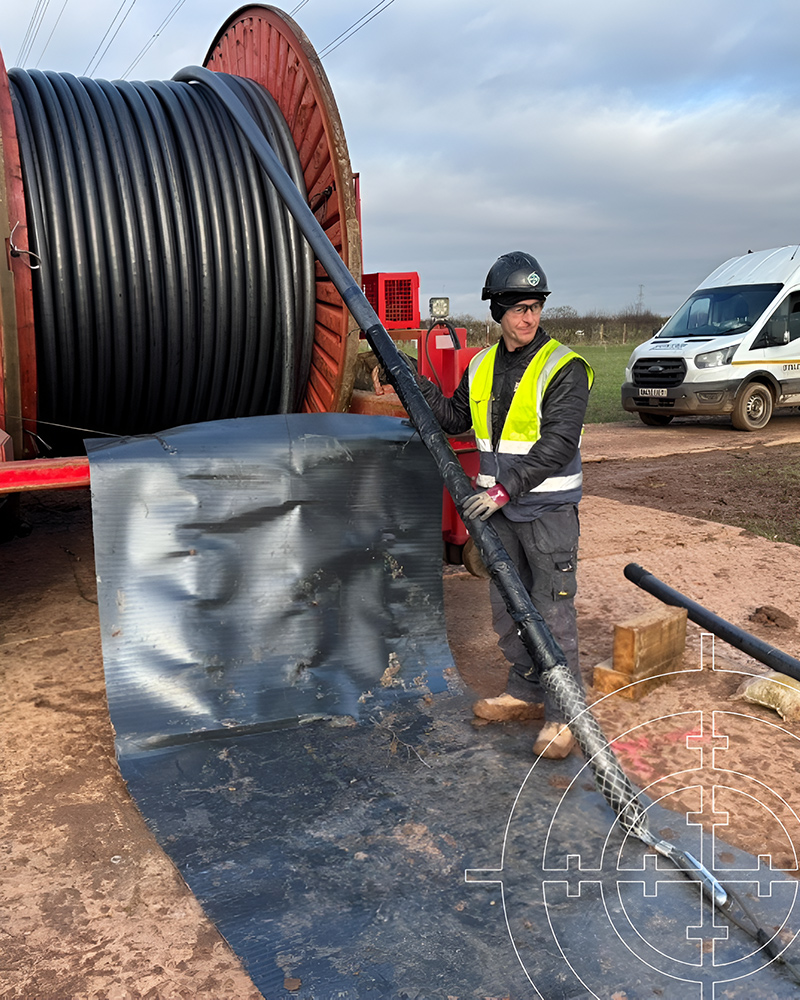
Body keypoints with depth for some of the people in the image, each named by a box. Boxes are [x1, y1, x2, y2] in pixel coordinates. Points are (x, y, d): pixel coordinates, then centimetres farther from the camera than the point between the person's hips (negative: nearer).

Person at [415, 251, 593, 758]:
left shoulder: (564, 368, -12)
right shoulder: (482, 366, 8)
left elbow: (557, 444, -20)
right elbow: (458, 418, 20)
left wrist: (507, 487, -27)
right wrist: (420, 388, 6)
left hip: (549, 510, -6)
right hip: (499, 507, 7)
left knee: (552, 612, -3)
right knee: (507, 605, 15)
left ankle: (563, 712, 10)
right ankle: (526, 693, 32)